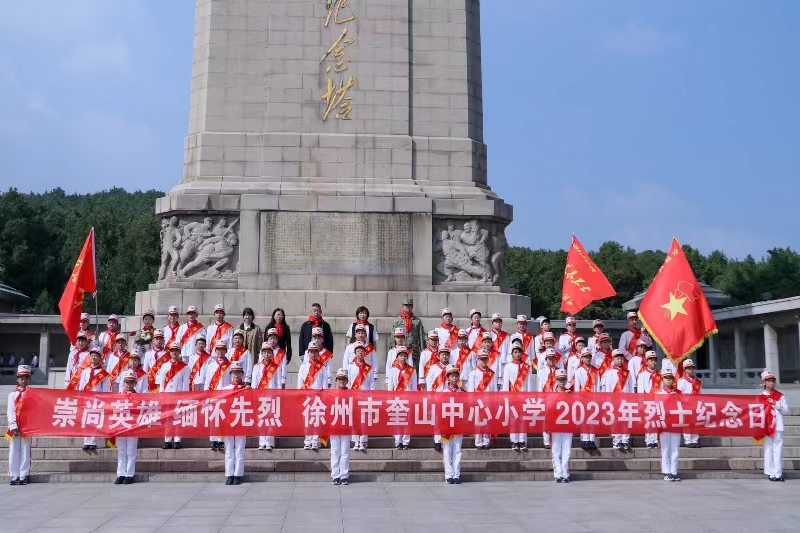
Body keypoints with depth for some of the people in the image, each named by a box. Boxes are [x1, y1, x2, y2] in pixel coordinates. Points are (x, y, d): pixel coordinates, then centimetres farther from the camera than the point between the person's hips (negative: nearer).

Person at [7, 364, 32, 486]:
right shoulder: (12, 394, 5)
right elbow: (10, 411, -2)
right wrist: (13, 426, -12)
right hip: (14, 427, 1)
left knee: (25, 451, 2)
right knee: (14, 452, 3)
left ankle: (23, 476, 7)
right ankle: (14, 476, 9)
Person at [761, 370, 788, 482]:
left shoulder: (780, 396, 10)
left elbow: (786, 411, 6)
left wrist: (776, 404, -8)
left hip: (778, 426, 1)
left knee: (778, 449, -1)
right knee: (768, 449, -1)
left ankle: (777, 473, 0)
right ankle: (771, 473, 3)